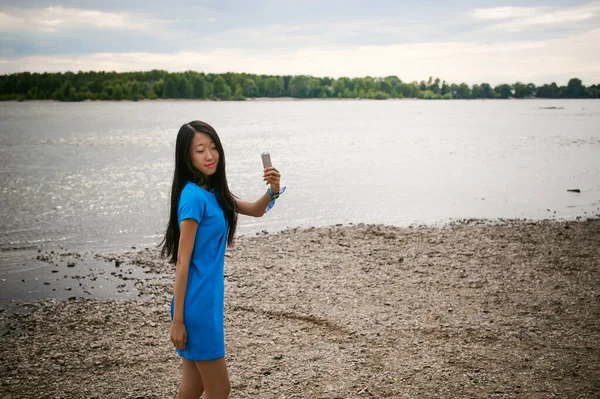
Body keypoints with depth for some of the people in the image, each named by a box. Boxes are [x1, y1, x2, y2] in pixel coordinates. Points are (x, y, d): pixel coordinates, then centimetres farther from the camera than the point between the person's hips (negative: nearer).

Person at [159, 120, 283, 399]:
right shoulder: (193, 196, -17)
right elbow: (182, 261, -18)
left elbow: (255, 210, 20)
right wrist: (178, 319, -16)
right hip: (197, 303, -8)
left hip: (209, 299, 9)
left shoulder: (214, 191, 8)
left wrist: (272, 191, -2)